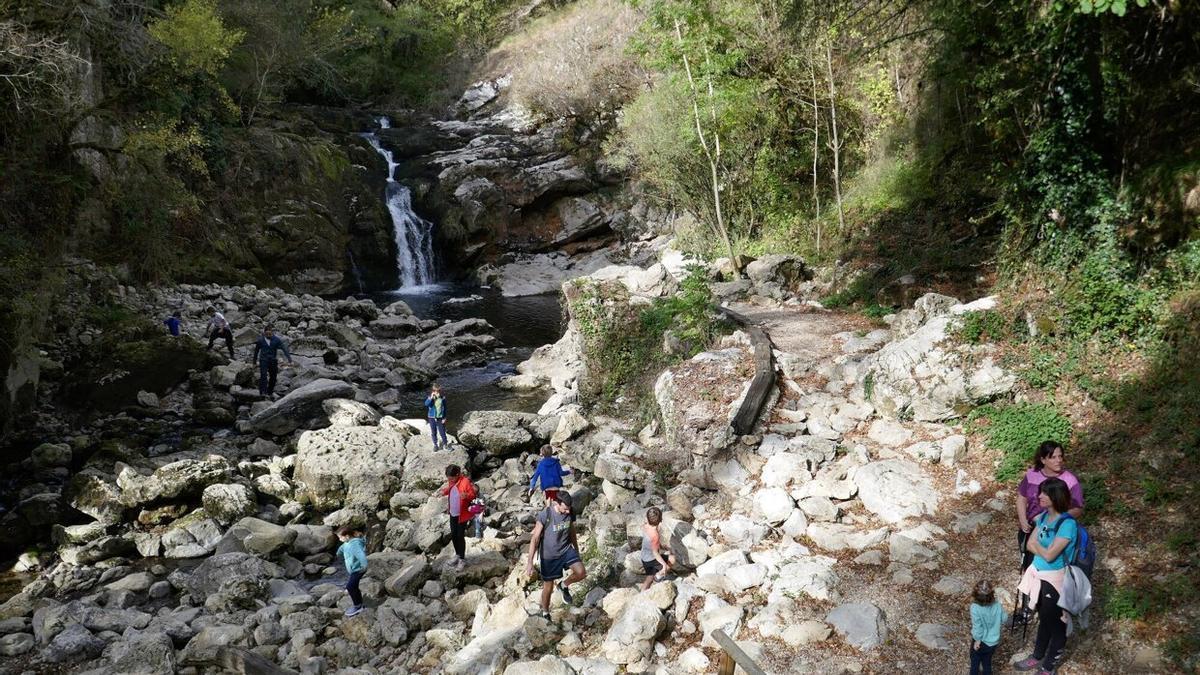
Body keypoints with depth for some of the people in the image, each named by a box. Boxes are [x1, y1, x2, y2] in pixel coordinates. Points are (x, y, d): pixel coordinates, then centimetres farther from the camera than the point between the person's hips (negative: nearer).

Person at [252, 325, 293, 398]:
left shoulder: (277, 339, -9)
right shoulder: (260, 340, -6)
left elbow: (285, 349, -14)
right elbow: (257, 349, 10)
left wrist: (289, 360, -24)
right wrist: (254, 359, 23)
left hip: (273, 361, 1)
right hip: (263, 360, -1)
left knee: (273, 377, 9)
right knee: (263, 376, -16)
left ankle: (270, 392, 26)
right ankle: (263, 392, -18)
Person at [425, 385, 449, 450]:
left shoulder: (442, 399, -6)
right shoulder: (429, 398, -7)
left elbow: (444, 408, 2)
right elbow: (426, 404, -27)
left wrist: (444, 418, 0)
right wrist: (431, 397, -33)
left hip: (440, 418, 0)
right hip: (432, 418, 0)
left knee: (442, 432, 4)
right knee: (433, 432, 11)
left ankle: (445, 444, 20)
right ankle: (435, 445, 26)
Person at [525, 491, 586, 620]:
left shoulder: (570, 513, -10)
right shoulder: (545, 515, -25)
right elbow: (535, 538, -20)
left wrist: (577, 553, 17)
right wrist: (529, 562, -23)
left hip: (566, 549, 4)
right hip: (549, 555, -3)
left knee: (581, 573, -17)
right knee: (548, 587, 8)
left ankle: (563, 586, 14)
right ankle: (545, 614, 33)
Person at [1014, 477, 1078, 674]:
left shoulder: (1067, 524, -24)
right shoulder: (1043, 516, 0)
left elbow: (1049, 555, -24)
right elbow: (1029, 545, 2)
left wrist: (1037, 544, -6)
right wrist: (1044, 549, -16)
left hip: (1054, 580, -7)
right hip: (1038, 574, 7)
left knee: (1056, 623, 12)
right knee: (1043, 619, 25)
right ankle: (1038, 656, 42)